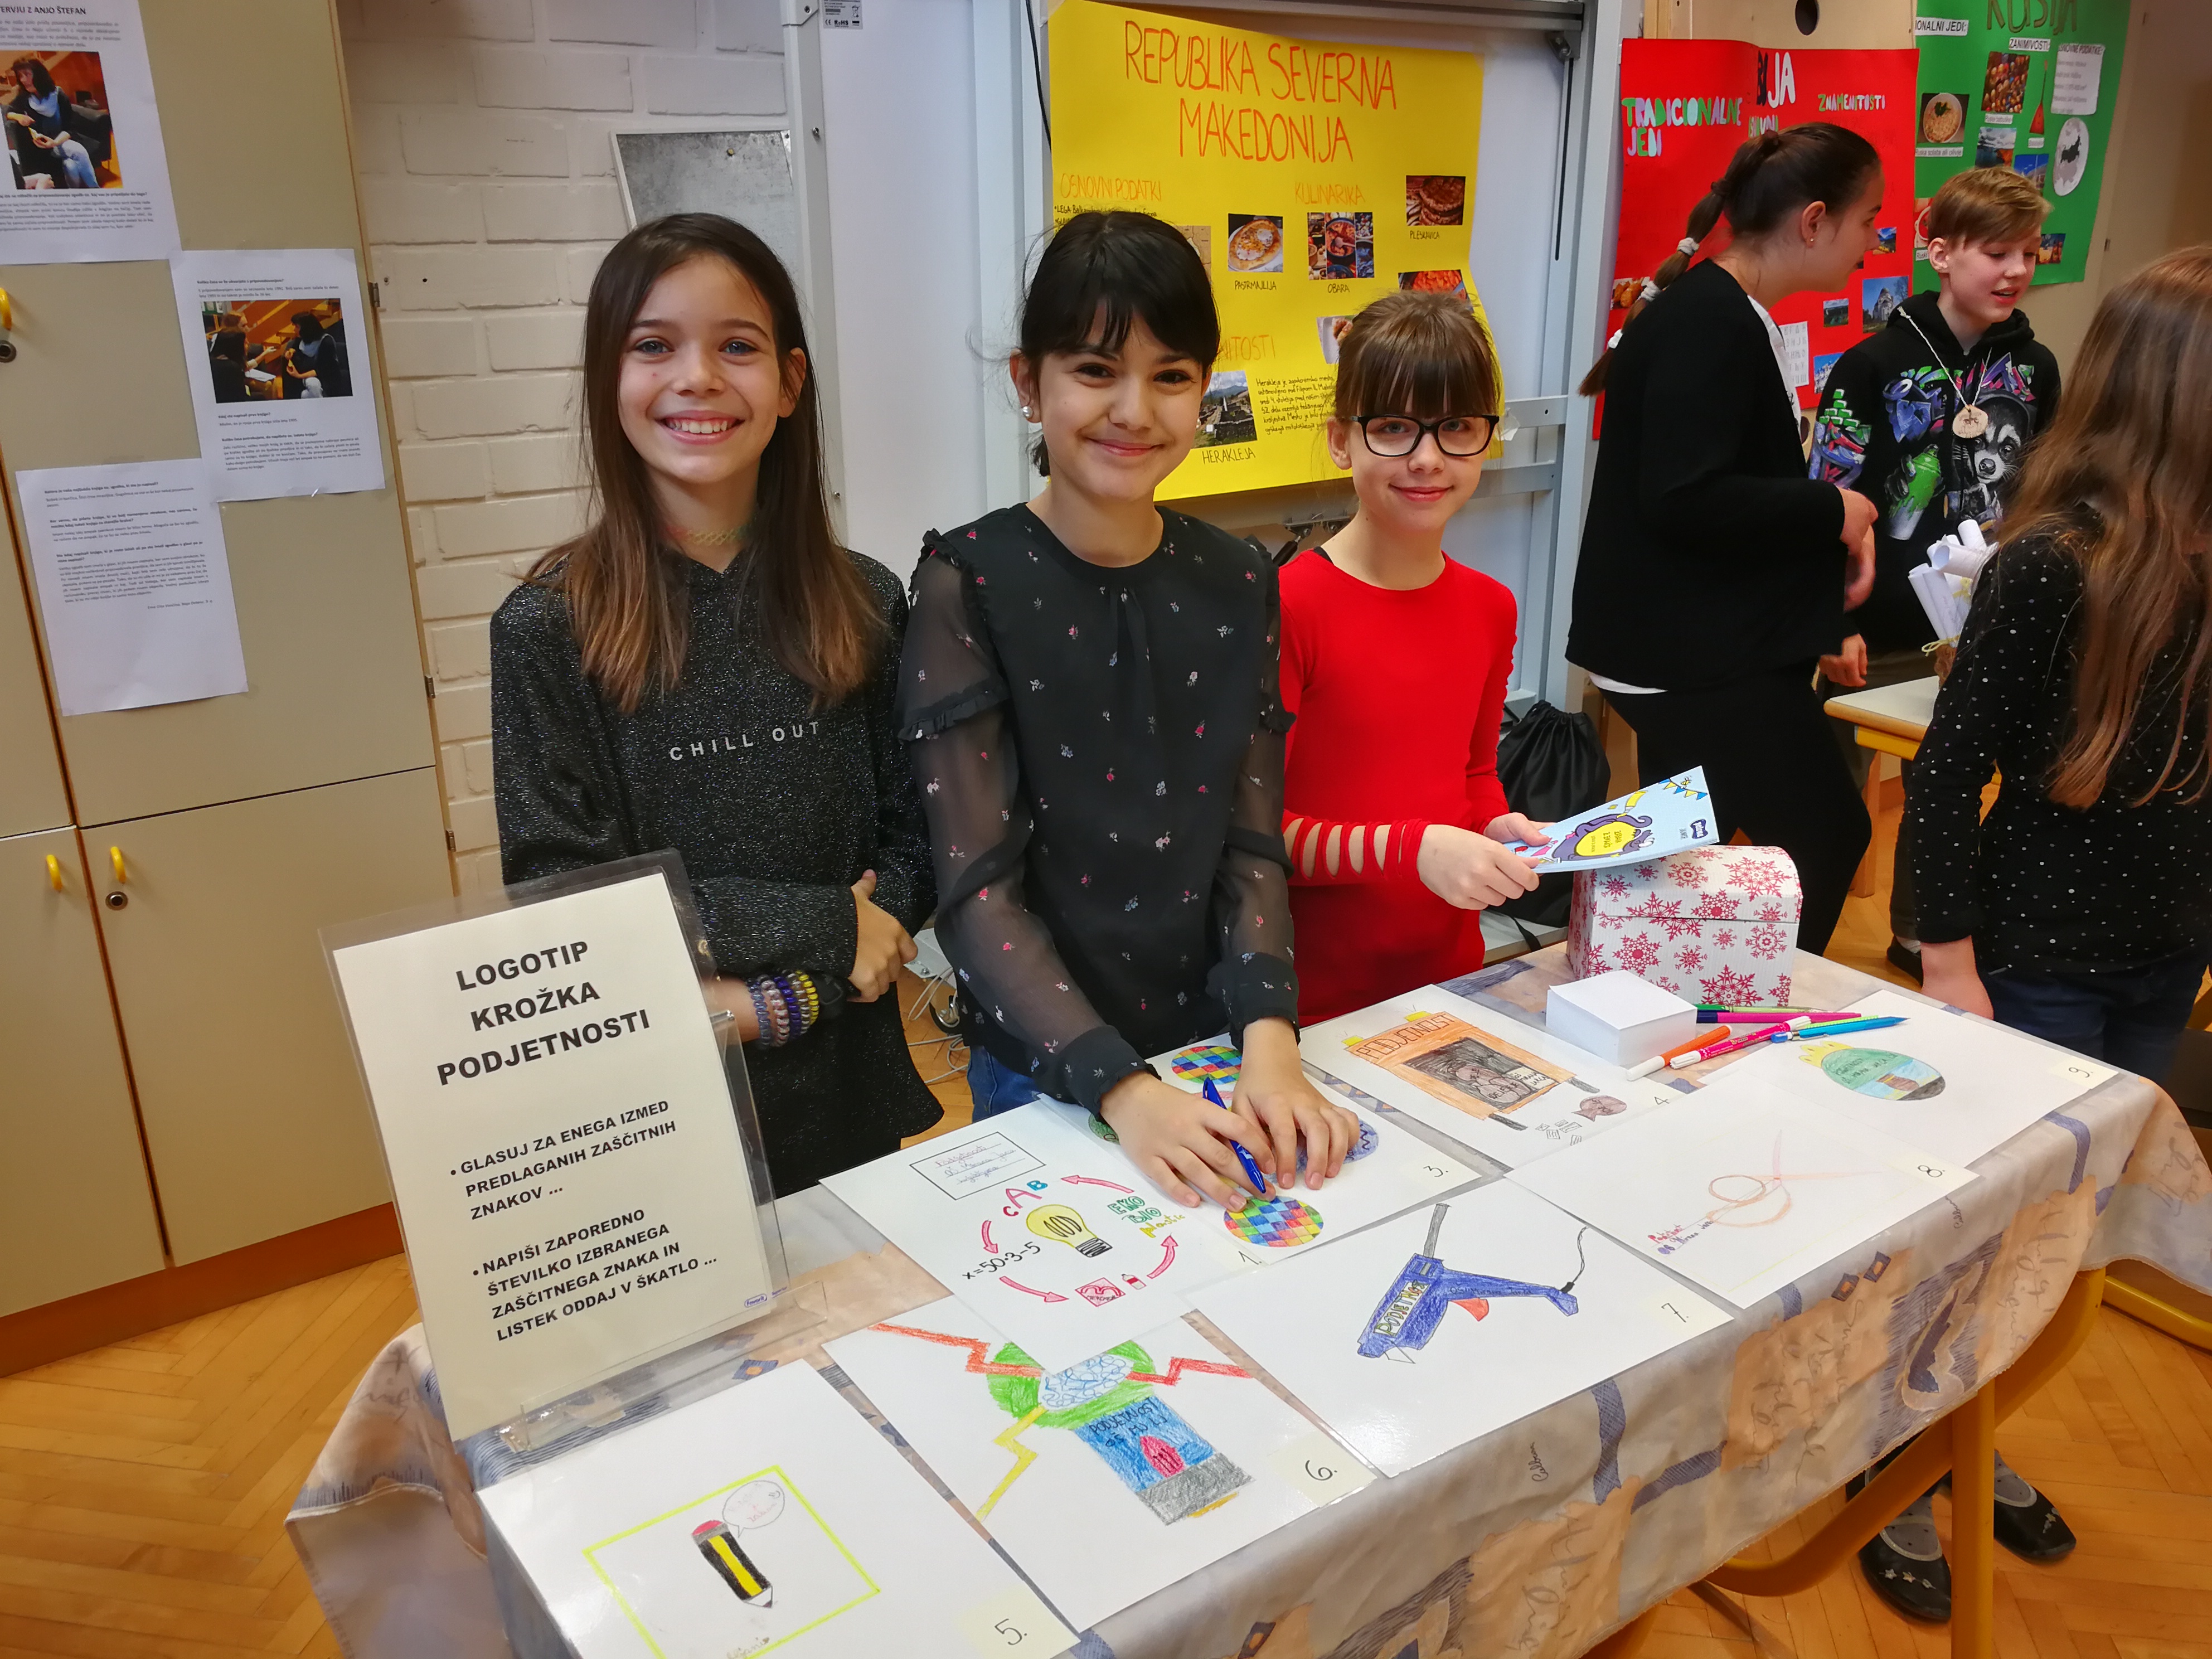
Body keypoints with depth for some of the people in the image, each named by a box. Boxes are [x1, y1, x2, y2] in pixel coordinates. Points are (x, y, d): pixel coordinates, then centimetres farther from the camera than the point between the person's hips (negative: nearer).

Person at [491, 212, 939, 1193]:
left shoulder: (861, 604, -3)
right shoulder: (548, 630, -10)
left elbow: (912, 849, 0)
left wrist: (779, 996, -15)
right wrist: (820, 926, -16)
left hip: (846, 1090, 3)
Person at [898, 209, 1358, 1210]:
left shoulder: (1236, 584, -1)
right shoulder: (971, 581, -14)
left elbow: (1252, 848, -2)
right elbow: (978, 890, -17)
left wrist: (1268, 1041, -18)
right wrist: (1124, 1090, -26)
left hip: (1224, 1054, 4)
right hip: (1043, 1073, -3)